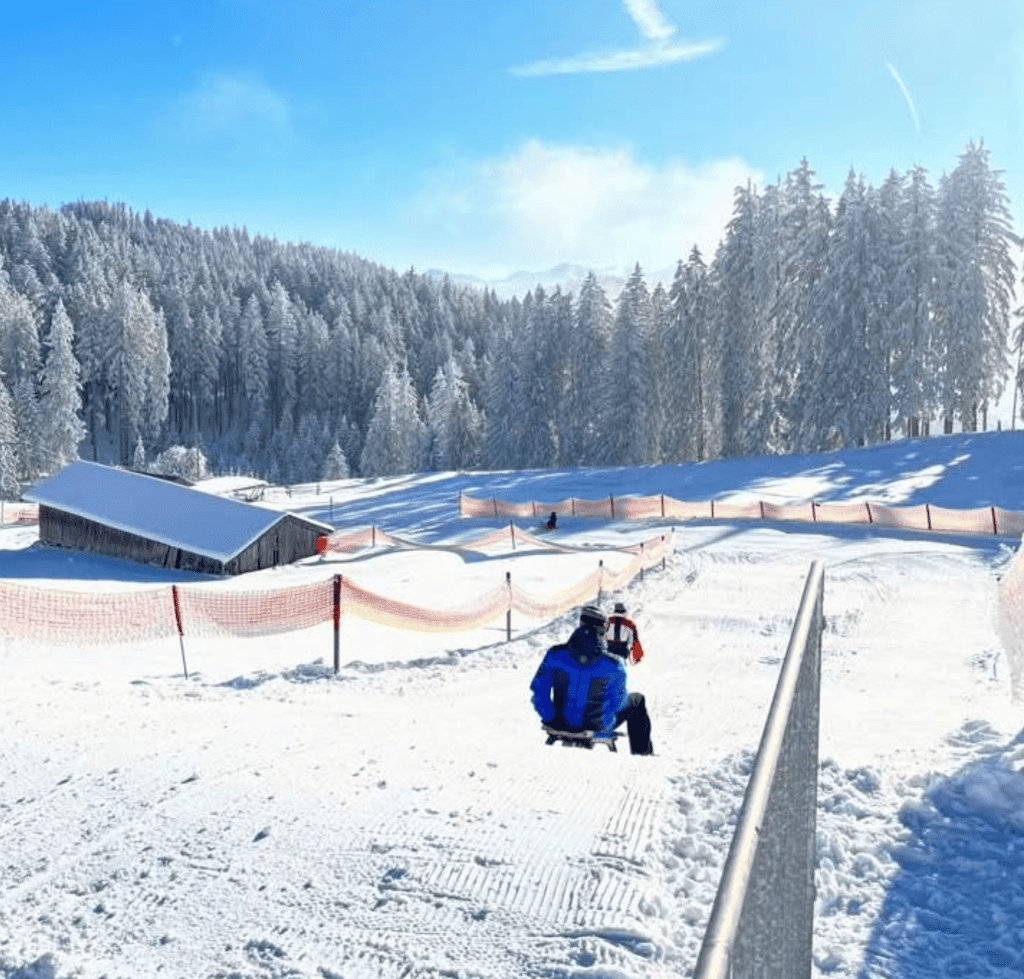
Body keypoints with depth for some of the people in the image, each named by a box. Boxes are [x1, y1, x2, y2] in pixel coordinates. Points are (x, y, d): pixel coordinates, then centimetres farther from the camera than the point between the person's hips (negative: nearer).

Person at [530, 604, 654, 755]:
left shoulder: (555, 655, -19)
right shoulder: (614, 665, -23)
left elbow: (539, 689, -11)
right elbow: (618, 702, -9)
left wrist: (551, 719, 3)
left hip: (563, 724, 3)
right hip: (598, 728, -2)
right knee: (637, 700, 27)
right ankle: (643, 753, 40)